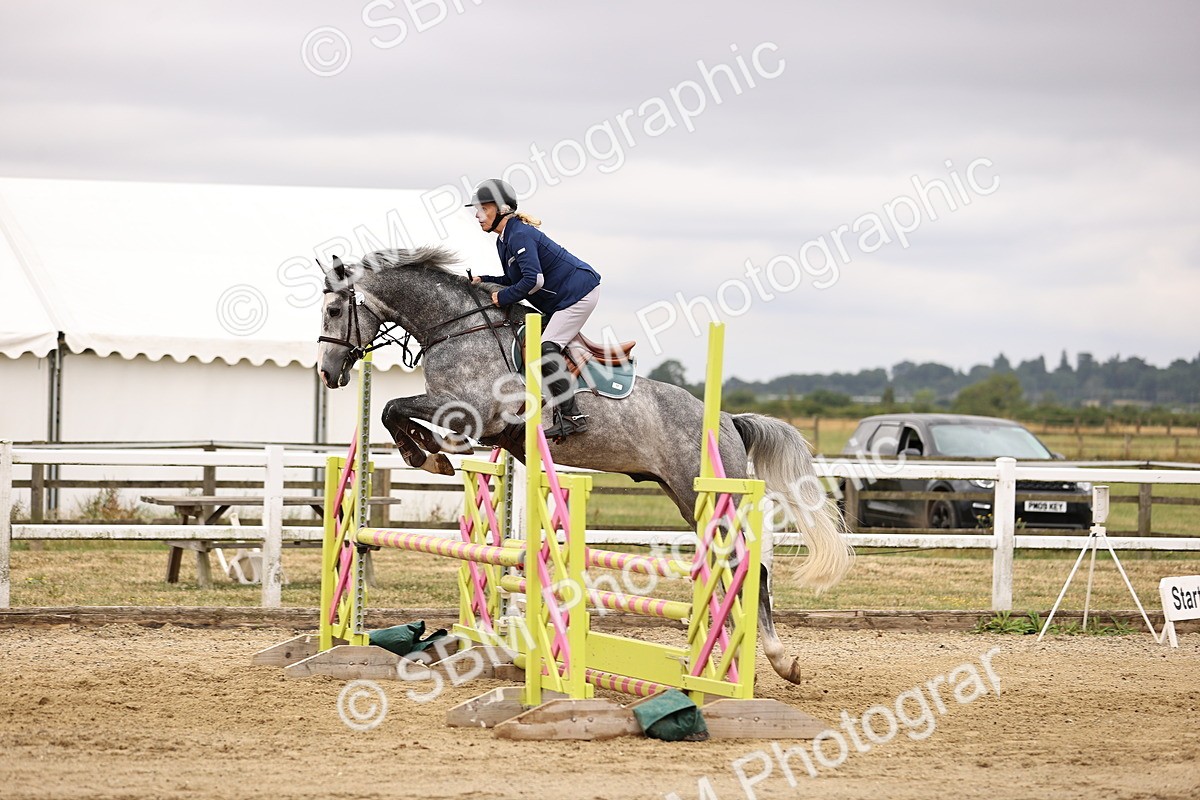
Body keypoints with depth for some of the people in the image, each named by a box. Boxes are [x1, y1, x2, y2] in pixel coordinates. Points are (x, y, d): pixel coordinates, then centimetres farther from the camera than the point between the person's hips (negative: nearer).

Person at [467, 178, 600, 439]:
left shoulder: (520, 235, -21)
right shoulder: (504, 241, 10)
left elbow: (533, 280, -30)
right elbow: (516, 279, 17)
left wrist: (503, 297, -18)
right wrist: (483, 281, 5)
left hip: (579, 292, -11)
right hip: (561, 299, 11)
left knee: (547, 348, -19)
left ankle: (571, 416, -21)